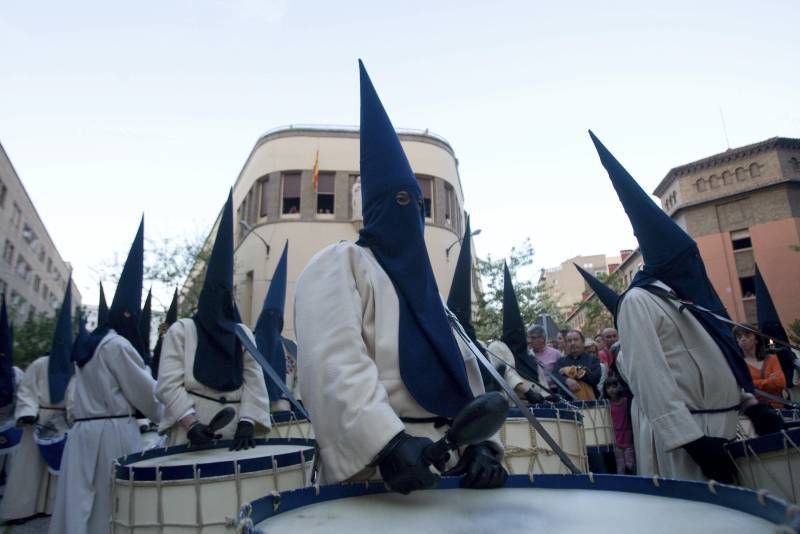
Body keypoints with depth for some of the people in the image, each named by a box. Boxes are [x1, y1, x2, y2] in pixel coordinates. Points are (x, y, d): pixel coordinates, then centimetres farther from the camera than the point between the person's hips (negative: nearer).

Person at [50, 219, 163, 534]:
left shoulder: (90, 345, 16)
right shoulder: (118, 345, -11)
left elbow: (75, 398, 20)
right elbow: (144, 392, -7)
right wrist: (170, 414, 8)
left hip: (84, 431, 8)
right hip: (113, 431, -8)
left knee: (83, 504, 10)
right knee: (115, 505, 2)